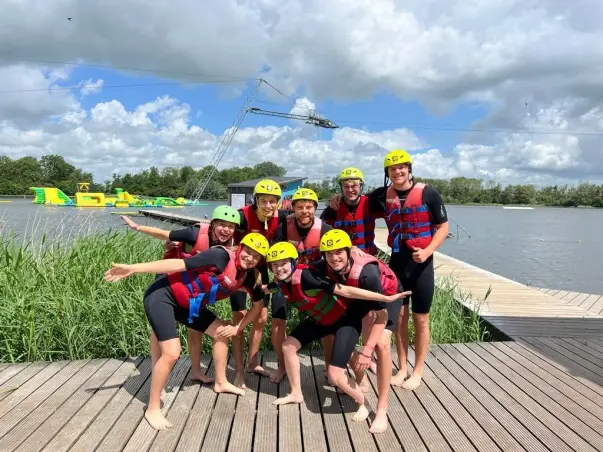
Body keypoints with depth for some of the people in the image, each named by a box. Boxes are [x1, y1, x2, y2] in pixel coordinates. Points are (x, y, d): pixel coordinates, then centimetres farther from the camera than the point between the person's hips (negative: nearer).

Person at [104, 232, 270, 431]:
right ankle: (152, 409, 3)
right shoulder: (221, 256, -25)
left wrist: (238, 327, 8)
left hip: (187, 304, 8)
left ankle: (221, 383, 31)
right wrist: (133, 268, -28)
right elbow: (179, 264, -27)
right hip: (162, 296, -8)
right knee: (172, 353, -17)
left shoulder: (248, 277, -1)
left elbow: (259, 304, 14)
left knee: (222, 332, 12)